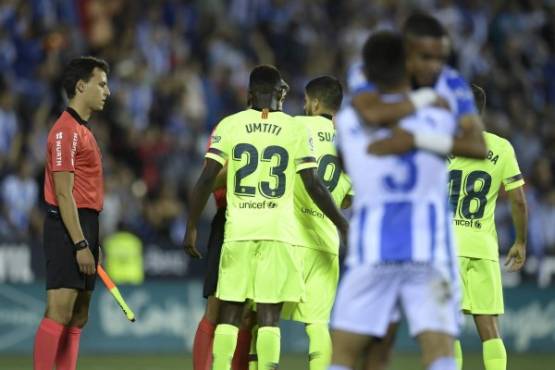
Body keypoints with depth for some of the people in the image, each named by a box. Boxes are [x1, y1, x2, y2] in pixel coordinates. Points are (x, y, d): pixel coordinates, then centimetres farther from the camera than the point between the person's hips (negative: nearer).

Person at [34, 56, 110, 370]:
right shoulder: (67, 130, -12)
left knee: (78, 317, 9)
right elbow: (63, 193, -17)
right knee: (60, 312, -13)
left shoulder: (83, 130, 19)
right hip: (68, 228, -10)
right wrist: (80, 244, -21)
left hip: (84, 227, 10)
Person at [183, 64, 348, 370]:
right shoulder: (294, 130, 2)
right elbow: (314, 187, -1)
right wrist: (343, 226, 9)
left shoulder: (229, 126, 3)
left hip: (238, 230, 1)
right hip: (279, 231, -1)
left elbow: (206, 179, -3)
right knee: (269, 315, -2)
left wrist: (192, 227, 4)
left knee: (230, 312, 7)